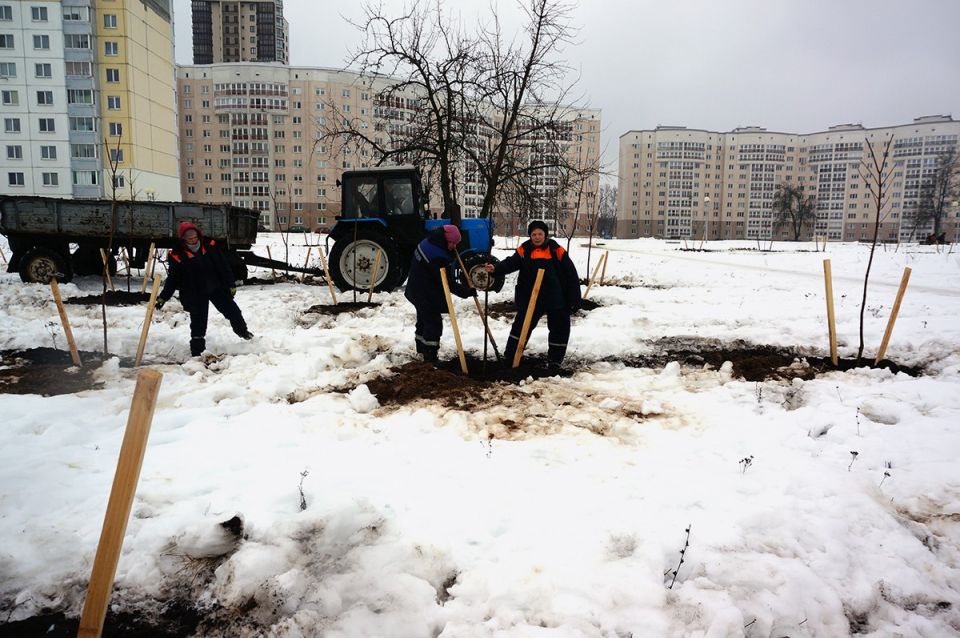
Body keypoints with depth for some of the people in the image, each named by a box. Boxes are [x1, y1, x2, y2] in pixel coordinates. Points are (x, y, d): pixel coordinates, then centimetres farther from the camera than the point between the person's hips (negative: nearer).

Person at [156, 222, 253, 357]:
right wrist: (163, 298, -9)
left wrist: (231, 285, 0)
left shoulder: (210, 246, -6)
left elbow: (224, 267, 0)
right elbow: (172, 279, -5)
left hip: (216, 288, 2)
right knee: (198, 323, 0)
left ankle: (242, 331, 38)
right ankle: (197, 350, 10)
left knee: (232, 310, 11)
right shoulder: (177, 256, -10)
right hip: (195, 295, -2)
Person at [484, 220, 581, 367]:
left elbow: (571, 276, -4)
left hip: (557, 299, 0)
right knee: (522, 325, 0)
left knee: (560, 328, 9)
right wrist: (496, 268, -37)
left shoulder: (557, 251, -6)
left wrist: (575, 299, -6)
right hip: (531, 298, 0)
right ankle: (510, 357, 10)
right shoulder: (524, 250, -2)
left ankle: (555, 360, 26)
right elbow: (510, 263, -16)